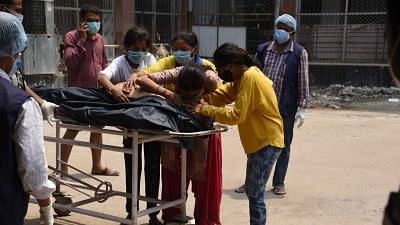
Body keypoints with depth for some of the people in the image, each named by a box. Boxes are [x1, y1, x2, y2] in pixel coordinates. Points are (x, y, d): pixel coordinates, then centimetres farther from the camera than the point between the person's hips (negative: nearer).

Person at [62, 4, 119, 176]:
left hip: (97, 92, 6)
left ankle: (97, 165, 24)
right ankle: (62, 167, 6)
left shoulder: (99, 39, 11)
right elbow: (70, 62, -20)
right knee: (72, 130, -2)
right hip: (78, 92, -6)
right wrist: (82, 40, -20)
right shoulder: (72, 37, -7)